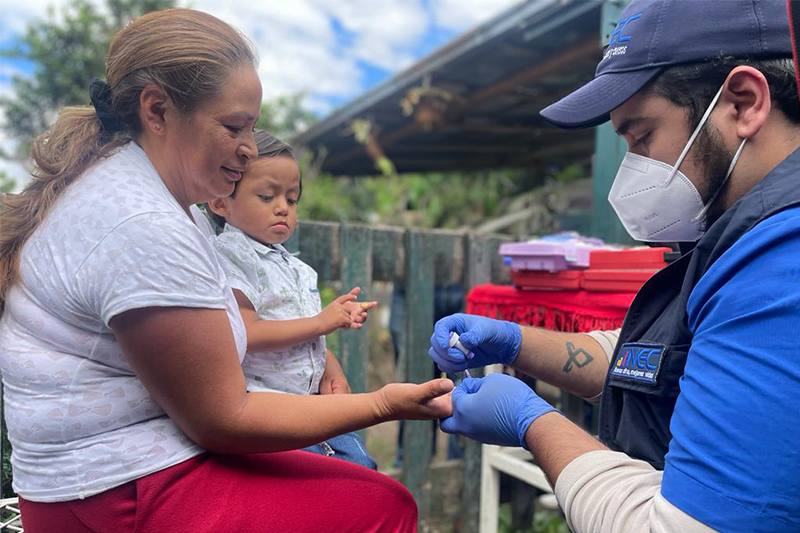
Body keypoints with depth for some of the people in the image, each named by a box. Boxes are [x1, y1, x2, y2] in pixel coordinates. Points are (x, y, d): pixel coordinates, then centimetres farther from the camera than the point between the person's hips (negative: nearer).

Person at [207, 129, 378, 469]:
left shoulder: (293, 267, 18)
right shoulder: (230, 257, -10)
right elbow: (246, 336, -22)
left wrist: (331, 372, 5)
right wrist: (321, 322, -15)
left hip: (307, 395, 9)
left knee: (359, 460, 4)